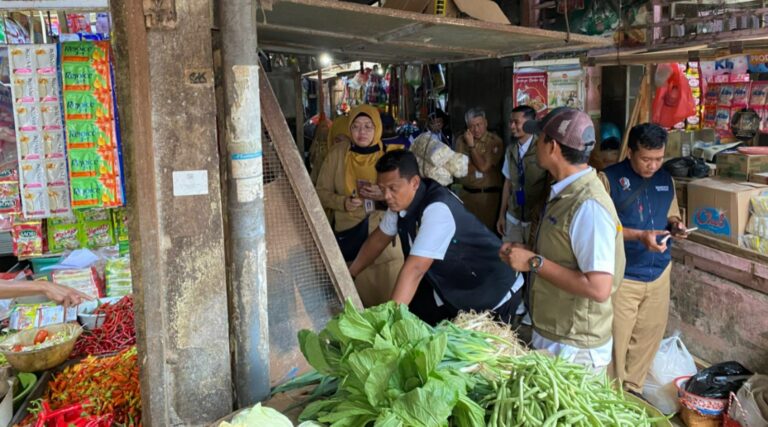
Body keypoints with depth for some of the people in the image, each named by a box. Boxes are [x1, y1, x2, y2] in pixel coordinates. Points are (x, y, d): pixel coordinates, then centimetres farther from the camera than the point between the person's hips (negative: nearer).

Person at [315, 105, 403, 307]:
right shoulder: (337, 153, 2)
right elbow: (322, 193, 6)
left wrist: (385, 195, -17)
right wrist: (343, 202, -14)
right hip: (349, 235, 1)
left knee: (388, 301, 2)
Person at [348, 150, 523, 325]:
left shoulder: (438, 209, -34)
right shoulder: (401, 200, -8)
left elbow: (415, 269, -40)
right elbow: (379, 238, 9)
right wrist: (350, 274, 10)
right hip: (451, 287, 7)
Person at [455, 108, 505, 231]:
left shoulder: (495, 141, -9)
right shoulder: (461, 140, 4)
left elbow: (484, 166, -16)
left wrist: (471, 145, -13)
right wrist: (480, 164, -14)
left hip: (488, 194, -3)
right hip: (466, 193, 4)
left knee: (486, 228, 4)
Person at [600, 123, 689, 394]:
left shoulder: (666, 180, 8)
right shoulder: (609, 179, -12)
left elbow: (671, 216, 19)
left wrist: (675, 225, -4)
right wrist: (639, 235, -26)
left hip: (659, 273, 6)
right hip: (622, 276, -6)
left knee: (648, 338, 16)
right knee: (616, 341, 1)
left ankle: (633, 389, 35)